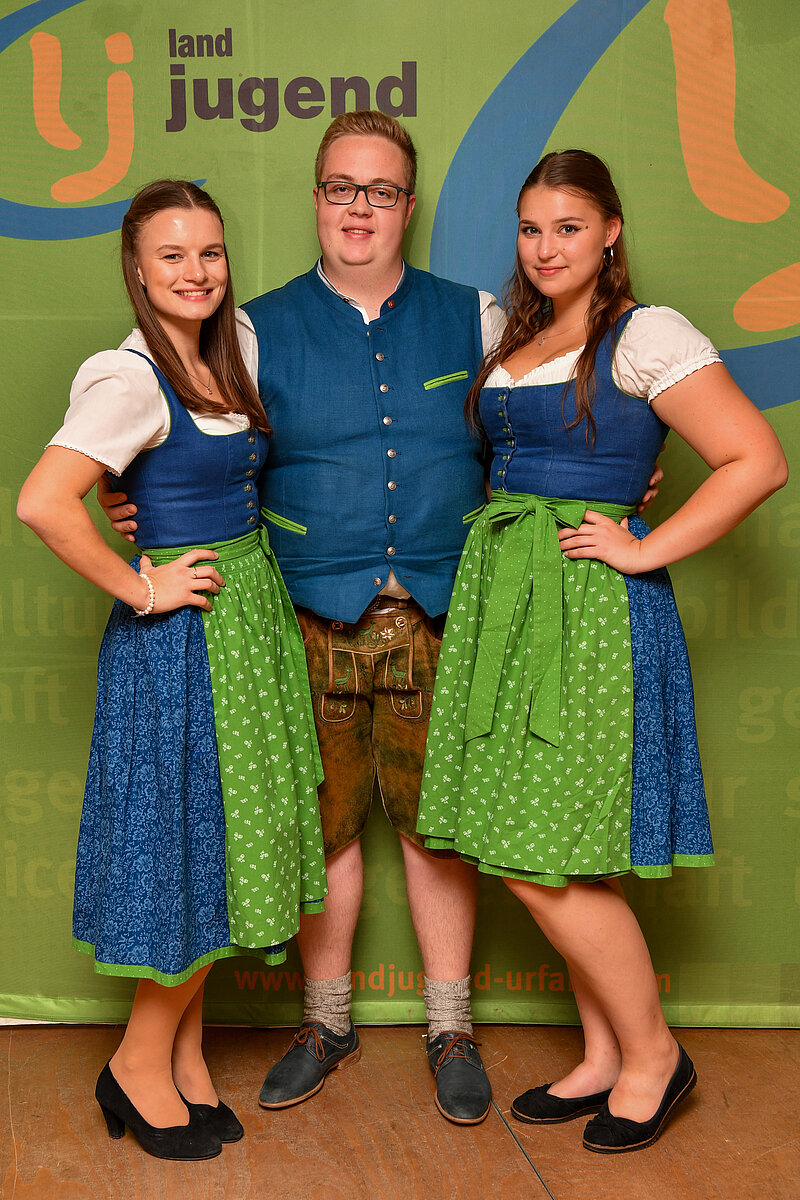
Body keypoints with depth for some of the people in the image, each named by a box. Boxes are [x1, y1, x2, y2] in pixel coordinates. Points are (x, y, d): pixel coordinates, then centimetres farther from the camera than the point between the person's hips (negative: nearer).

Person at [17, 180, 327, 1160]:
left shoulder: (225, 360, 8)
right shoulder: (130, 378, -16)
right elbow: (42, 502, -28)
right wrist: (141, 589, -19)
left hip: (249, 613, 8)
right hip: (179, 636, -8)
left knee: (224, 840, 12)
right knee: (188, 836, 0)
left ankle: (185, 1057, 27)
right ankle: (140, 1064, 20)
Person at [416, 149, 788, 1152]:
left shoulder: (646, 337, -7)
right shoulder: (514, 340, 16)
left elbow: (757, 461, -15)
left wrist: (642, 550, -14)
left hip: (587, 604, -7)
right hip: (500, 594, 8)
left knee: (543, 861, -6)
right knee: (534, 857, 9)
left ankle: (652, 1054, 15)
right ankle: (604, 1056, 25)